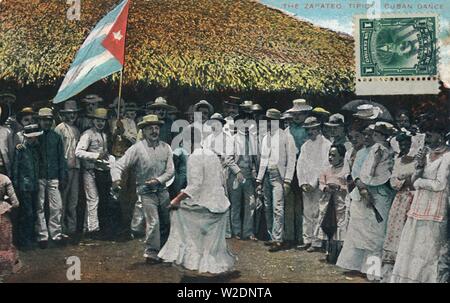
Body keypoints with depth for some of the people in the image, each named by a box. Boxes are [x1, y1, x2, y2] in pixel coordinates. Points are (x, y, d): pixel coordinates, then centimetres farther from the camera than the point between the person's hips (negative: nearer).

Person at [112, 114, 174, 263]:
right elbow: (120, 165, -14)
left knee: (166, 222, 14)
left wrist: (158, 180, -15)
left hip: (162, 190, 5)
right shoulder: (137, 148, -9)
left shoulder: (165, 147, 2)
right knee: (153, 222, -12)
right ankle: (151, 252, 1)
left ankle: (162, 250, 33)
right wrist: (116, 178, -34)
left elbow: (170, 170, 0)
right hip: (146, 191, -4)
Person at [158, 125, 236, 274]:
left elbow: (195, 185, -21)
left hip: (205, 206, -8)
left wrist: (178, 199, -15)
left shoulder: (195, 157, -13)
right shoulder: (212, 154, 11)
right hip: (220, 205, 8)